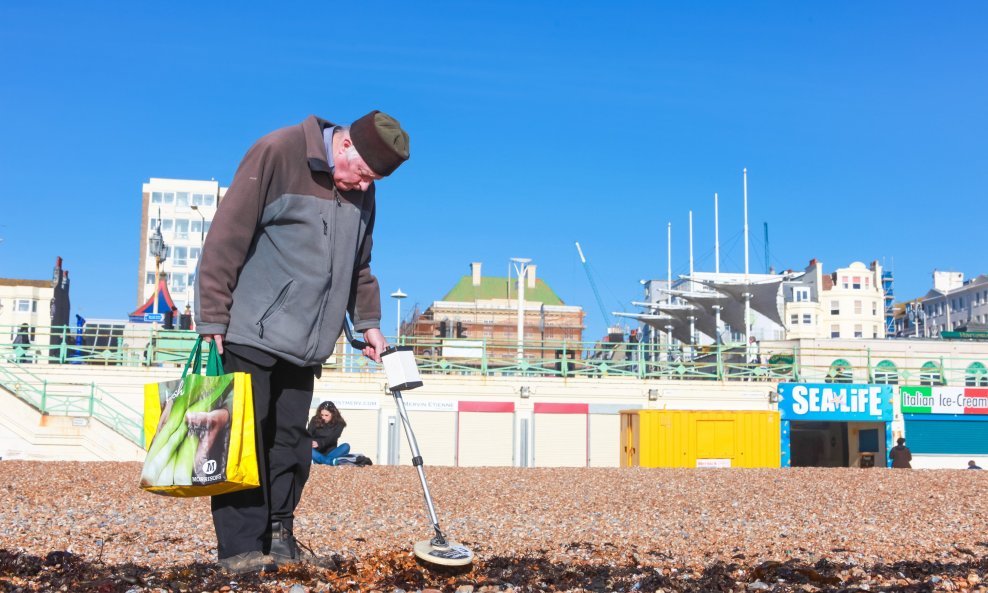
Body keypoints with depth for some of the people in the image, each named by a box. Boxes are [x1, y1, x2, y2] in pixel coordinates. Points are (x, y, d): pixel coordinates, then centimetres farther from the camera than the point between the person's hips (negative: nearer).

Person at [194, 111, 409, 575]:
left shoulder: (361, 191, 9)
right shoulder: (277, 153, -13)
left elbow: (358, 263, 22)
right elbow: (228, 235, -14)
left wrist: (368, 323, 16)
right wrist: (212, 320, -14)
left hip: (304, 342, 6)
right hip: (249, 332, -6)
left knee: (290, 441, 6)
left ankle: (278, 532, 17)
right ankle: (239, 546, 2)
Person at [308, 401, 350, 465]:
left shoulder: (339, 423, -3)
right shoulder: (315, 420, 0)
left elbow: (331, 438, -18)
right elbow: (309, 434, -13)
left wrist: (319, 443, -36)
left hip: (330, 451, 0)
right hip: (316, 451, 0)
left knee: (346, 446, -28)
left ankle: (317, 460, -42)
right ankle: (330, 461, -47)